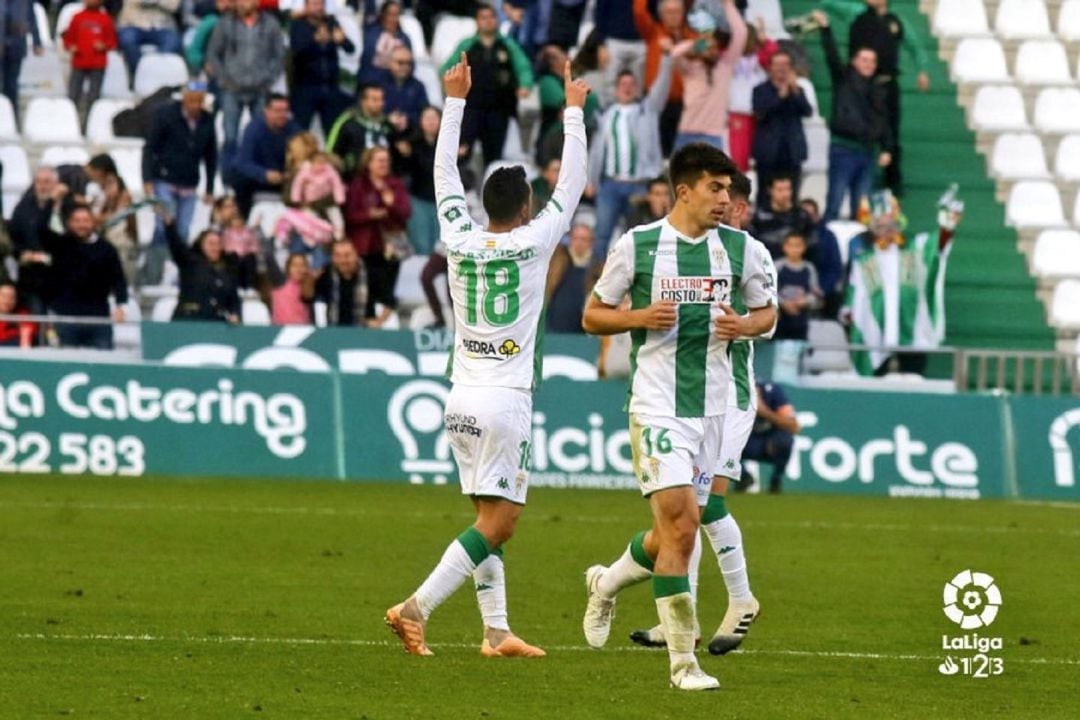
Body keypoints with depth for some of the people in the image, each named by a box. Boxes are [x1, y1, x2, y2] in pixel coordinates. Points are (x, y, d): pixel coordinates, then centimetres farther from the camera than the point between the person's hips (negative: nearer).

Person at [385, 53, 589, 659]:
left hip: (463, 399, 6)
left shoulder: (460, 241, 4)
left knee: (490, 517, 11)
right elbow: (572, 186, 3)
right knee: (498, 522, -6)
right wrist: (573, 111, 13)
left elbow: (446, 174, 16)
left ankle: (497, 630, 9)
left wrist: (455, 100, 23)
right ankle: (417, 607, -18)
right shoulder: (533, 242, -7)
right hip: (506, 400, -6)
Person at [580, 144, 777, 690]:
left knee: (676, 531, 11)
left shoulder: (742, 250, 5)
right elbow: (592, 316, 5)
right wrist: (640, 317, -14)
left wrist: (746, 325, -5)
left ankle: (606, 584, 42)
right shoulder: (637, 245, -4)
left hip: (712, 408, 5)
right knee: (681, 524, -16)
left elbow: (767, 311, 18)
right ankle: (683, 661, -11)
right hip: (656, 405, -5)